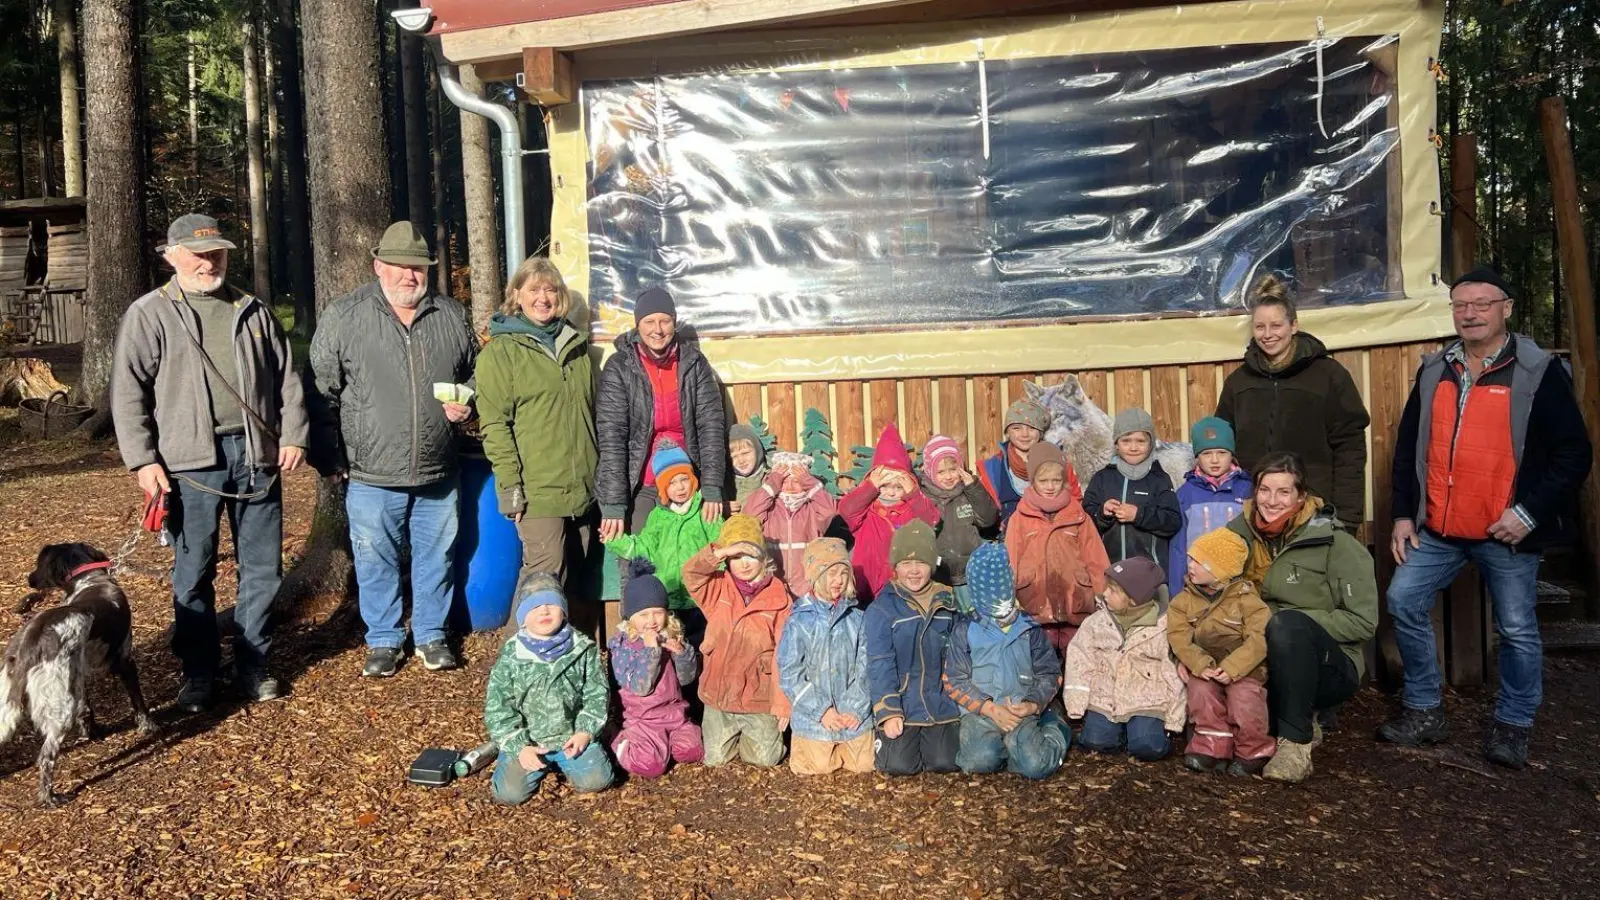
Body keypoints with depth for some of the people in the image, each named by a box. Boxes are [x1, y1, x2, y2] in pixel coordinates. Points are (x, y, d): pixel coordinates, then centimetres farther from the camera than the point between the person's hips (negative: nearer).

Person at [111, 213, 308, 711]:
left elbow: (286, 377, 14)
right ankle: (199, 673, 18)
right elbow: (128, 393, -2)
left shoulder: (253, 311, 12)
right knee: (193, 572, 5)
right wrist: (143, 460, -8)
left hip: (255, 454, 3)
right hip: (191, 462, -3)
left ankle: (253, 664, 21)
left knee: (262, 568, 8)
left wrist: (292, 436, 4)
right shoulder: (149, 314, 1)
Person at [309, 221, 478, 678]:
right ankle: (383, 640, 27)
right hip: (372, 474, -2)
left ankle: (431, 634, 30)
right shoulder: (344, 316, -4)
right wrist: (328, 457, -1)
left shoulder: (451, 316, 5)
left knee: (437, 558, 13)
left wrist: (468, 403, -3)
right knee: (376, 563, 10)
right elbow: (322, 392, 0)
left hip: (438, 473, 2)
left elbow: (476, 374, 18)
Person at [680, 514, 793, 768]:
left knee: (765, 760, 2)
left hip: (760, 698, -2)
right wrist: (723, 552, -32)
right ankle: (731, 735, 41)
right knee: (715, 759, 9)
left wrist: (783, 703, -11)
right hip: (719, 696, 2)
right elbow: (690, 572, -20)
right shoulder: (717, 590, -1)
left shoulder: (778, 597, -10)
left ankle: (764, 730, 34)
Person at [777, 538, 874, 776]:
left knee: (864, 766, 5)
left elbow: (865, 669, -1)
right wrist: (822, 711, -12)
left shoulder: (857, 619, 1)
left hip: (855, 718, 2)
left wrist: (854, 708, -12)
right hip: (813, 719, -2)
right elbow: (789, 675, -8)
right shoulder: (799, 621, -6)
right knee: (818, 767, 0)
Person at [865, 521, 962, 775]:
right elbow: (879, 664, -9)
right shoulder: (881, 609, -7)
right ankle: (883, 741, 19)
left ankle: (938, 737, 24)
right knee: (900, 765, -14)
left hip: (942, 704, 3)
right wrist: (888, 712, -15)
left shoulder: (948, 603, 6)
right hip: (902, 707, -3)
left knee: (946, 763, -10)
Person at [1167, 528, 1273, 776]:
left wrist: (1232, 667, -29)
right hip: (1205, 666, 3)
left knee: (1243, 694, -29)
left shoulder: (1245, 598, -10)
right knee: (1200, 688, -26)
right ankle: (1212, 747, -10)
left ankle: (1254, 752, -4)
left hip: (1243, 668, -3)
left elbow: (1259, 638, -19)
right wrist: (1200, 664, -25)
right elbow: (1179, 637, -8)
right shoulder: (1185, 600, 1)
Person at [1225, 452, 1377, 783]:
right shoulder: (1243, 533, 1)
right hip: (1265, 661, 6)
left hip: (1330, 666, -5)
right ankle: (1303, 719, 4)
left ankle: (1297, 743, -22)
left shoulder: (1334, 542, -11)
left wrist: (1293, 624, -21)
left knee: (1287, 624, -34)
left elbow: (1363, 621, -13)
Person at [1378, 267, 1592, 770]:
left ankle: (1513, 725, 23)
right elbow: (1408, 448, 14)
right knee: (1405, 602, 1)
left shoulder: (1538, 372, -5)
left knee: (1517, 629, 5)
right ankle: (1423, 711, 17)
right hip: (1438, 529, 5)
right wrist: (1404, 514, 8)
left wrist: (1529, 513, -14)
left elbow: (1573, 454, -6)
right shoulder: (1433, 372, 9)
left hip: (1507, 534, -4)